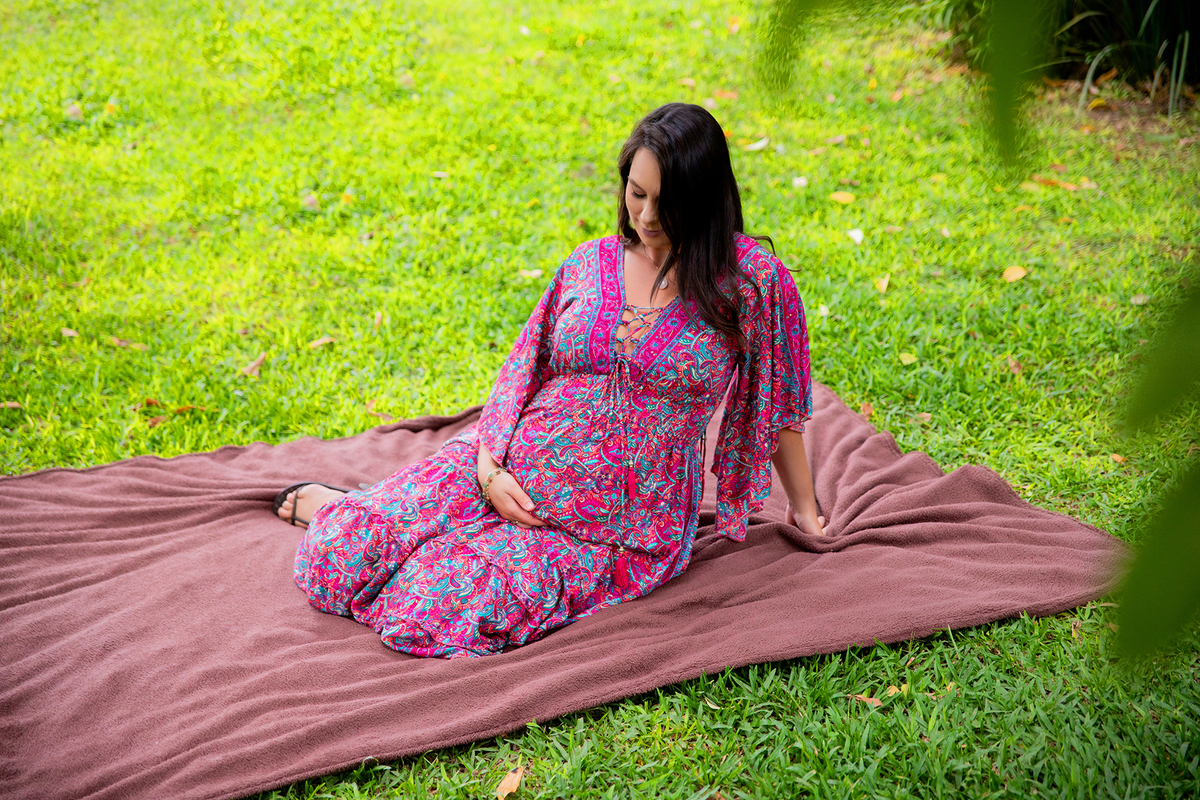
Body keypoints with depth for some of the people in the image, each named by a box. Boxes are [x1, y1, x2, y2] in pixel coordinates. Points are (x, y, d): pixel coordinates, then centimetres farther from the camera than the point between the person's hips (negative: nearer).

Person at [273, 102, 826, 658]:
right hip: (509, 471, 3)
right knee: (335, 557, -12)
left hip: (618, 528, -3)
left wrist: (803, 504, 12)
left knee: (432, 609, -23)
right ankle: (329, 504, 25)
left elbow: (777, 403, 3)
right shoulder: (589, 263, 4)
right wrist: (490, 467, -7)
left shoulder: (750, 278, -7)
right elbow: (522, 368, 8)